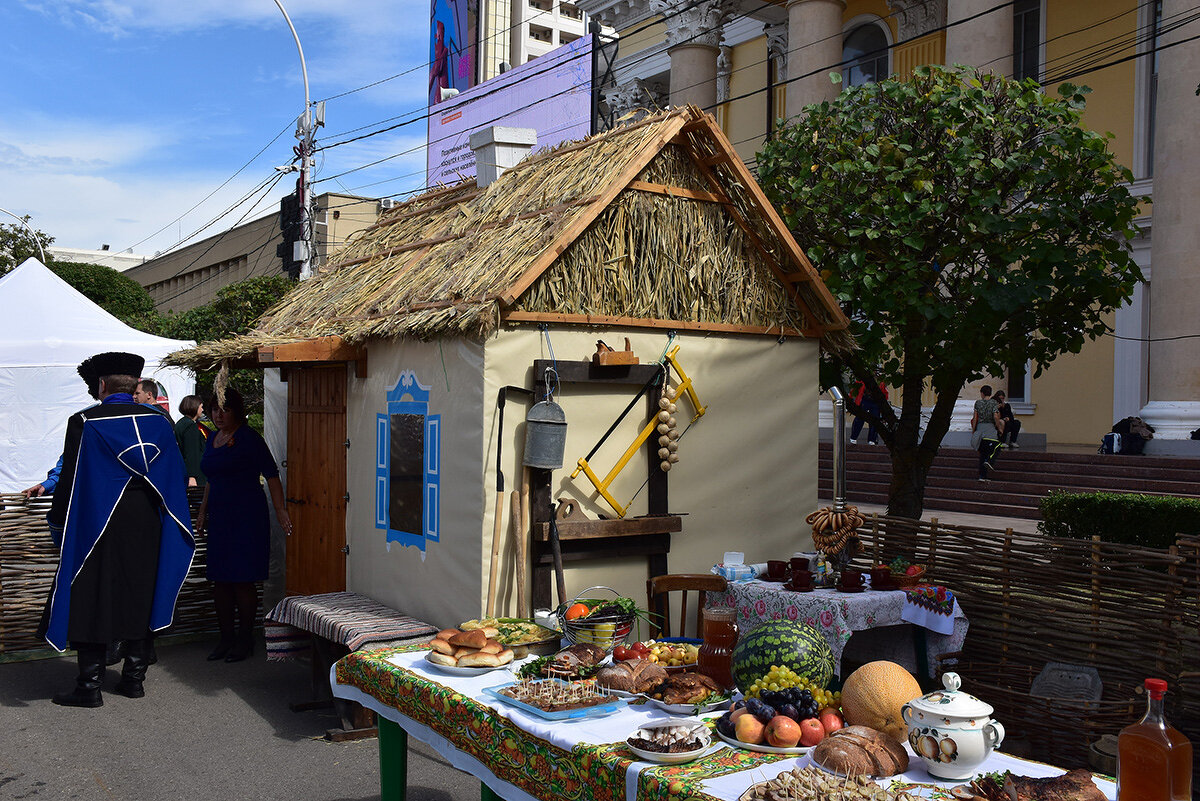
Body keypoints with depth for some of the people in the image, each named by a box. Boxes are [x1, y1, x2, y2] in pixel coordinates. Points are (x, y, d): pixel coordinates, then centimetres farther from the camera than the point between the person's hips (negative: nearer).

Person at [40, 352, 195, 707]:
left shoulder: (83, 423, -9)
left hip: (97, 527, -3)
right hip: (147, 529, 4)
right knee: (140, 599, 12)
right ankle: (134, 678, 18)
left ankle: (89, 686, 6)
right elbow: (175, 478, 6)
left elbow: (70, 479, -8)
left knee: (91, 602, 4)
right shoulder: (158, 423, 1)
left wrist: (59, 524, 2)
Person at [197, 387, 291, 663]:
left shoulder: (248, 438, -8)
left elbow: (271, 475, -11)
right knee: (220, 581, 8)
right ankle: (226, 638, 19)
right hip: (220, 518, 7)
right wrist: (203, 511, 22)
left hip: (247, 517, -7)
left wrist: (281, 510, -16)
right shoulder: (213, 439, 14)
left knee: (242, 581, -4)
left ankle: (245, 640, 8)